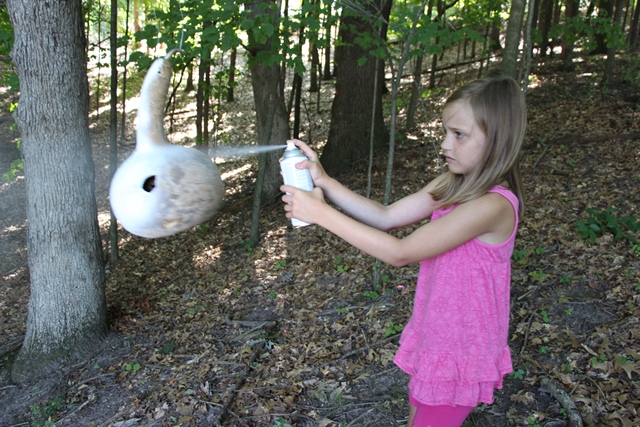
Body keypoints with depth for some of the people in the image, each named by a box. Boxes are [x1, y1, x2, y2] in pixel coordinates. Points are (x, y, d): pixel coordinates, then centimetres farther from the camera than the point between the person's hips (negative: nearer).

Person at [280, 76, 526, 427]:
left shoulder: (493, 205, -29)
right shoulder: (451, 186, -2)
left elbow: (399, 253, -29)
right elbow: (387, 217, -2)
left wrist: (322, 213, -27)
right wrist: (324, 182, -12)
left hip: (460, 352, -8)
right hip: (433, 337, 8)